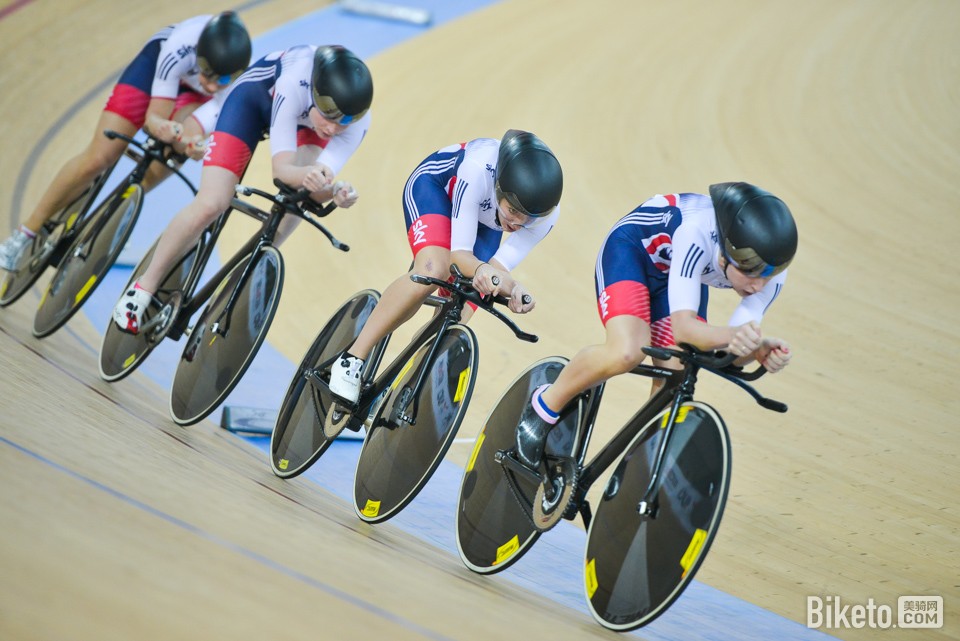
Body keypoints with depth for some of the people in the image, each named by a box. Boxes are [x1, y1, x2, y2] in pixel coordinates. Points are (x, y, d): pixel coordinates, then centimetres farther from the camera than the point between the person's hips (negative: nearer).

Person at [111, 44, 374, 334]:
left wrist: (335, 191, -58)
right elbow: (282, 169, -42)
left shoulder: (357, 120, -33)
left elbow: (317, 182, -35)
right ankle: (144, 287, 1)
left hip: (307, 117, 4)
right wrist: (305, 174, -64)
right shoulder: (295, 83, -43)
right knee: (211, 205, -18)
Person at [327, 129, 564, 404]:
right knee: (433, 271, -33)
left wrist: (513, 288, -47)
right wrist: (482, 270, -60)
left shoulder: (547, 214, -31)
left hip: (483, 221, 5)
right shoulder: (478, 168, -43)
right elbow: (459, 252, -38)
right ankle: (351, 359, -22)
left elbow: (499, 266, -25)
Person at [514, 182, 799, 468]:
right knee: (627, 352, -31)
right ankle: (546, 404, -5)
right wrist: (732, 334, -62)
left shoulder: (771, 268, -26)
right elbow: (684, 327, -43)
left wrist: (760, 348, -44)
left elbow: (729, 350, -22)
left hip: (681, 271, 5)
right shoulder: (697, 232, -41)